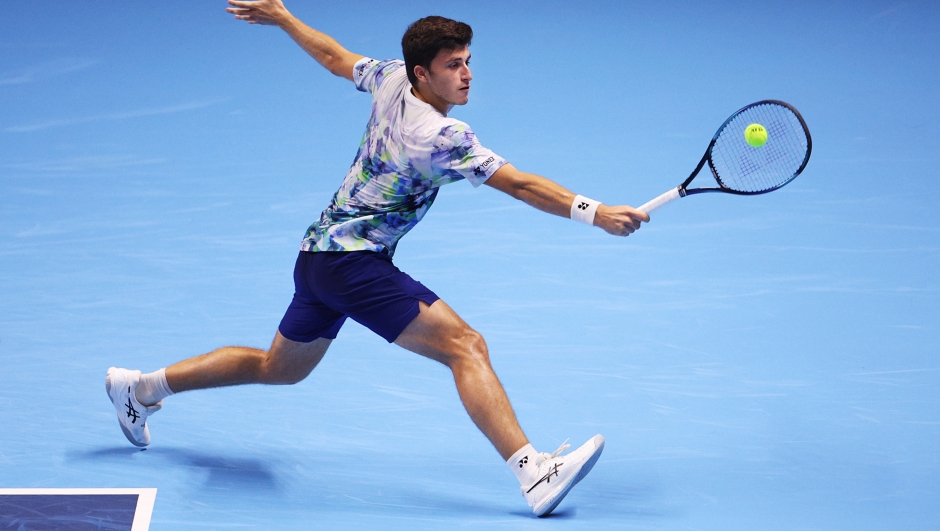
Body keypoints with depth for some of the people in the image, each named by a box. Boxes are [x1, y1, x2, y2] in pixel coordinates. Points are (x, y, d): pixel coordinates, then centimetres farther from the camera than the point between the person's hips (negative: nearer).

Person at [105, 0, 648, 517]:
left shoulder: (392, 80, 2)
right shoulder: (440, 136, -22)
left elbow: (336, 57, 19)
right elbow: (519, 184, -28)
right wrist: (595, 212, -31)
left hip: (321, 255, 10)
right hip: (353, 260, -10)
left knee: (279, 368, 27)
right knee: (465, 345, -19)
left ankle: (141, 387, 37)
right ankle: (534, 472, -29)